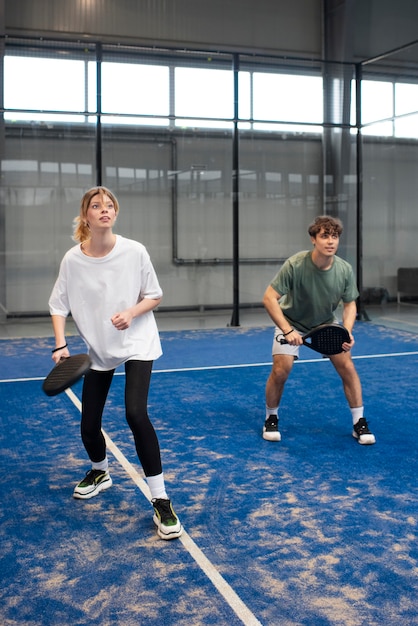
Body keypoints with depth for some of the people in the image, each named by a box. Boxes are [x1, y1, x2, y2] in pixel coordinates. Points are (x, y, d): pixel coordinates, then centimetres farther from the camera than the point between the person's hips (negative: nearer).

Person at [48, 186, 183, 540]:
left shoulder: (134, 251, -14)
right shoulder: (72, 259, -10)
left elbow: (154, 297, -3)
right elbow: (59, 305, 0)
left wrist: (131, 313, -22)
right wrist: (61, 345, -13)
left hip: (137, 343, -3)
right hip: (97, 348, 3)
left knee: (136, 413, -23)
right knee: (89, 425, 5)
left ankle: (161, 501, -11)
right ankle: (100, 473, 42)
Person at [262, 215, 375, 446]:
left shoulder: (345, 269, -20)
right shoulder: (295, 265, -31)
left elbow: (350, 304, -5)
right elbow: (269, 298, -27)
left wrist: (347, 332, -23)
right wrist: (288, 331, -35)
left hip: (326, 323, 3)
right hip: (291, 322, -3)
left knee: (347, 366, -9)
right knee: (281, 369, -16)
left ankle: (359, 423, 7)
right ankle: (271, 419, 10)